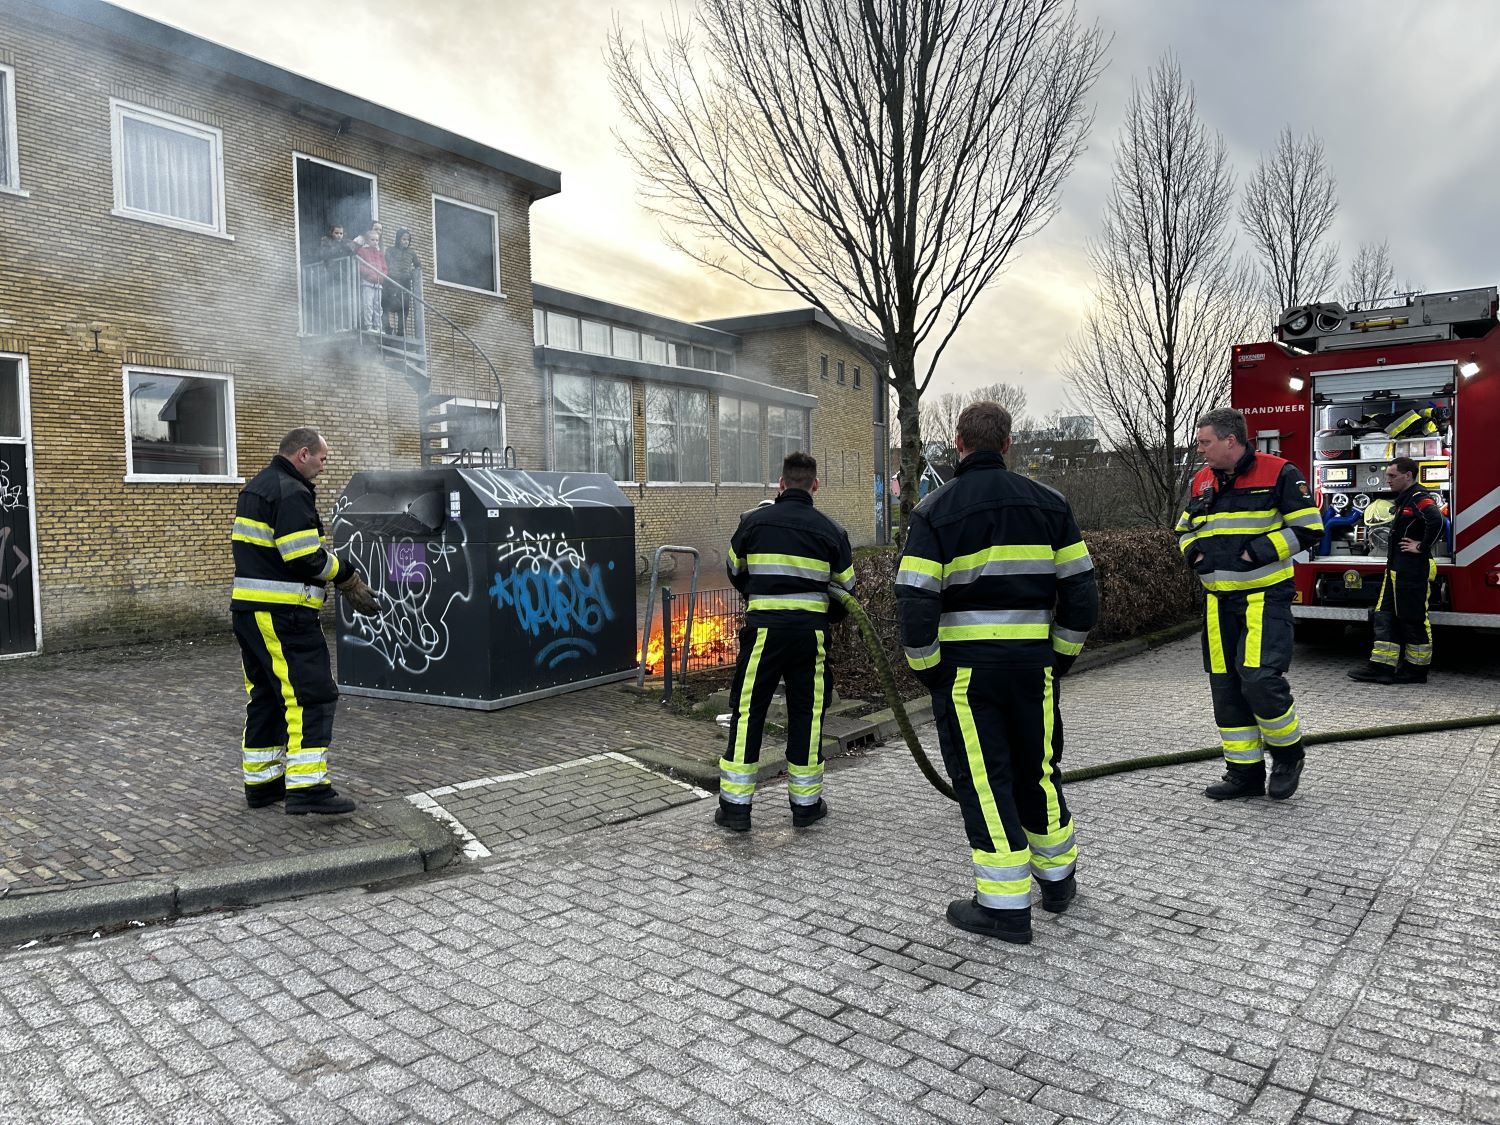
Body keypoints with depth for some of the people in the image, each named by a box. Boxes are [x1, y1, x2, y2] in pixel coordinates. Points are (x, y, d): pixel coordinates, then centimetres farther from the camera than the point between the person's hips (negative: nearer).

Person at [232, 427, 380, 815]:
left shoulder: (256, 488, 19)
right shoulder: (291, 493, -13)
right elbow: (307, 559, -20)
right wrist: (348, 576, -4)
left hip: (250, 609, 10)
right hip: (282, 613, -10)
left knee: (266, 696, 15)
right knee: (311, 696, -9)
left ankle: (261, 782, 22)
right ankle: (307, 786, -12)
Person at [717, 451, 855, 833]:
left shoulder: (753, 520, 0)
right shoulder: (830, 530, 2)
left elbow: (735, 572, 14)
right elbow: (846, 587, 10)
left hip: (763, 629, -1)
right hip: (811, 630, 1)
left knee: (747, 714, 5)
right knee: (807, 715, 11)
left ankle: (735, 806, 8)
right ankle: (806, 804, 20)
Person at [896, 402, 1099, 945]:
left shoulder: (935, 510, -7)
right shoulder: (1047, 503, 4)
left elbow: (915, 601, -14)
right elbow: (1081, 590, 3)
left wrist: (926, 668, -3)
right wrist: (1062, 655, 13)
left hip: (965, 667, -4)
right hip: (1033, 663, 4)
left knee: (984, 781, 4)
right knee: (1038, 768, 20)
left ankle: (1005, 905, 9)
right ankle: (1057, 878, 35)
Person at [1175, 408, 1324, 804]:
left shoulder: (1278, 474, -6)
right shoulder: (1202, 482, 12)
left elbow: (1308, 528, -8)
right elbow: (1185, 530, 24)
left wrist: (1260, 551, -17)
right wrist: (1193, 553, 3)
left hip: (1265, 597, -6)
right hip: (1220, 601, 6)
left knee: (1260, 677, -17)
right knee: (1226, 688, 6)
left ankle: (1288, 752, 9)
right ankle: (1244, 771, 16)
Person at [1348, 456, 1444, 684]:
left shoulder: (1420, 498, -14)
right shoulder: (1403, 499, 17)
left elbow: (1435, 520, -33)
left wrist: (1422, 547, -22)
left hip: (1413, 571, -10)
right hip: (1396, 569, 10)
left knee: (1413, 619, -1)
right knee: (1385, 616, 7)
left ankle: (1416, 670, 7)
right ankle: (1381, 666, 8)